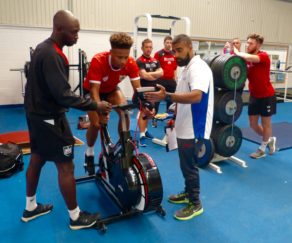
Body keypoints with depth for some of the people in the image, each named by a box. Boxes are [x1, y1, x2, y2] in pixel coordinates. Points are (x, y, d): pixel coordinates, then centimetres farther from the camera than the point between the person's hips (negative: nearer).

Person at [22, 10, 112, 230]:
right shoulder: (52, 55, -24)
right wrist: (95, 106, -23)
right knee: (66, 166, -1)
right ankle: (76, 217, 14)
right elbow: (63, 94, -28)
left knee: (37, 159, 19)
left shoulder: (43, 48, 9)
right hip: (50, 118, -10)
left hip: (37, 113, 10)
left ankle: (31, 208, 36)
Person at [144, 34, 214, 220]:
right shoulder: (186, 68, 14)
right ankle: (188, 194, 36)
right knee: (186, 164, 20)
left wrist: (166, 96, -43)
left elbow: (196, 96, -36)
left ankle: (195, 204, 17)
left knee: (190, 166, 1)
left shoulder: (198, 67, -19)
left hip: (194, 129, -10)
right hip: (185, 127, 10)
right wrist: (175, 117, 20)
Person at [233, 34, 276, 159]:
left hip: (267, 96, -6)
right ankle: (270, 139, 39)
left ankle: (262, 149, 27)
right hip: (254, 96, 7)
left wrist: (237, 52, -23)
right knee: (253, 124, 13)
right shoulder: (247, 59, 1)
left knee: (265, 123, 9)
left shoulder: (263, 56, -19)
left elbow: (250, 58, -38)